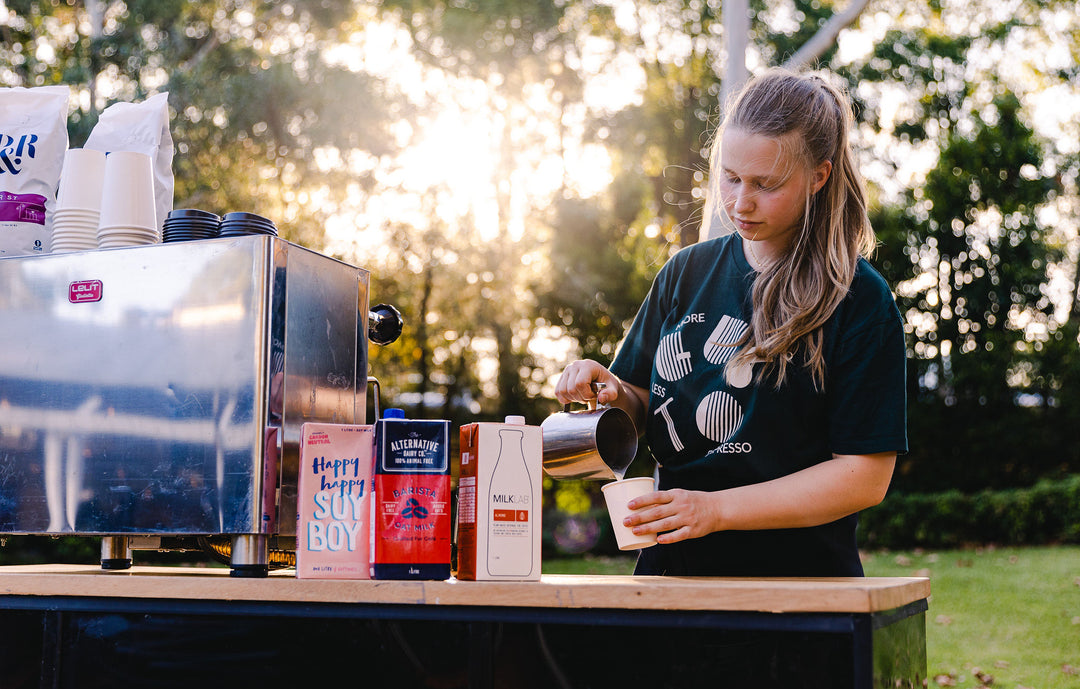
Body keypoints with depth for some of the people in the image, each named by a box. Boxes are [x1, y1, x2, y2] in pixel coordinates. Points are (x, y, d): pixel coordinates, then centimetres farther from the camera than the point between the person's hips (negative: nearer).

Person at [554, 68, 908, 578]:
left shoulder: (861, 301, -6)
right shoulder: (686, 273, 9)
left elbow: (866, 476, -10)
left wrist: (717, 508, -16)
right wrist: (614, 396, -7)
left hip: (799, 579, -2)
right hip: (672, 568, 3)